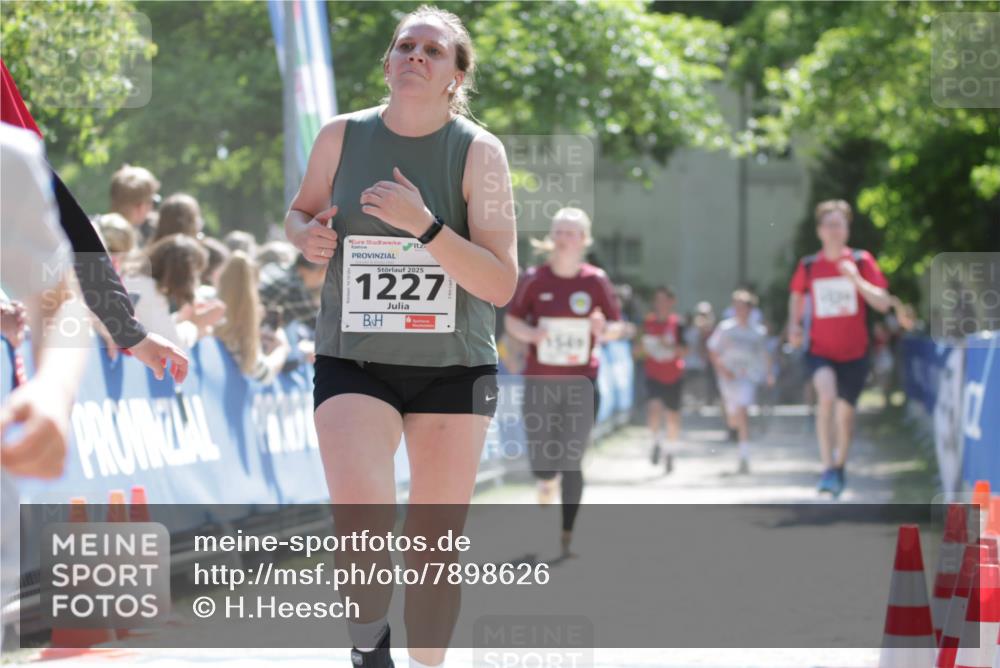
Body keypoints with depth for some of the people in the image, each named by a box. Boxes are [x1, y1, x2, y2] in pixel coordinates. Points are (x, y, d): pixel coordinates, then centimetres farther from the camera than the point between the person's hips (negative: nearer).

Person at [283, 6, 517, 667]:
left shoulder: (479, 152, -8)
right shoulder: (342, 136, -1)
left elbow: (502, 284, -14)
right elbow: (300, 210, 18)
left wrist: (424, 226, -26)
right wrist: (309, 236, -5)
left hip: (454, 366, 0)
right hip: (354, 362, 0)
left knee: (436, 544, 5)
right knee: (361, 521, -21)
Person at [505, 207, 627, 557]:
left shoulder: (596, 281, 0)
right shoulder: (535, 278, -1)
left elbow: (618, 326, 6)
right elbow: (512, 319, 6)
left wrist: (605, 331, -17)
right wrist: (529, 333, -15)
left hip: (581, 382, 0)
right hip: (540, 381, 1)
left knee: (572, 463, -3)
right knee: (540, 457, 0)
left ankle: (567, 535, 7)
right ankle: (545, 480, 38)